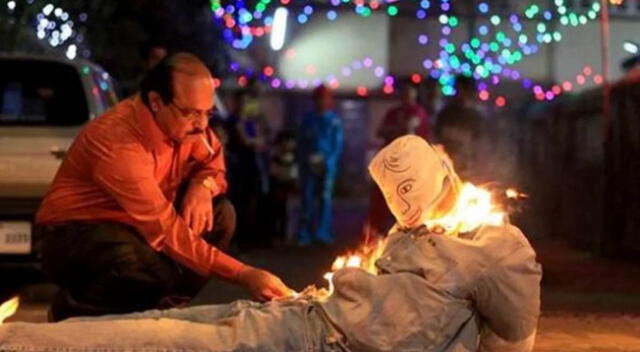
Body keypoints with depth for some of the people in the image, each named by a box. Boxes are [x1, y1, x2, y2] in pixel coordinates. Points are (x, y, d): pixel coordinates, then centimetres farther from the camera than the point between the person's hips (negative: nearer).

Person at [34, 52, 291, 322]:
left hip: (133, 227, 8)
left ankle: (162, 309, 0)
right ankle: (74, 310, -6)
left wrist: (202, 185, -20)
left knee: (221, 214, -9)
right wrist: (244, 275, -38)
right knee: (158, 271, -35)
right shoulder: (118, 140, -32)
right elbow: (166, 230, -35)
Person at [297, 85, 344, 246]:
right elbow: (301, 142, 10)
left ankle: (324, 232, -3)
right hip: (309, 164, 2)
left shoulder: (334, 120, 1)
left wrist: (326, 161, -11)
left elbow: (338, 144, -1)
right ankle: (305, 235, 0)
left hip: (328, 164, -2)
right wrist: (303, 162, -1)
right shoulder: (308, 118, 9)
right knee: (308, 198, -1)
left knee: (326, 197, -6)